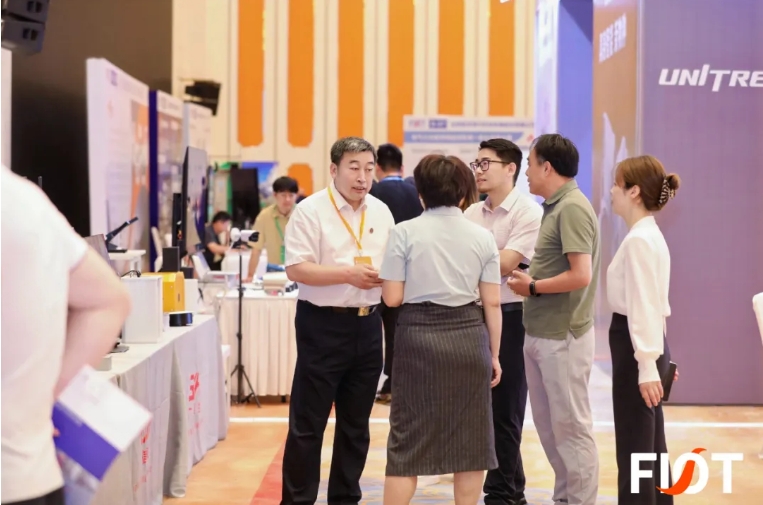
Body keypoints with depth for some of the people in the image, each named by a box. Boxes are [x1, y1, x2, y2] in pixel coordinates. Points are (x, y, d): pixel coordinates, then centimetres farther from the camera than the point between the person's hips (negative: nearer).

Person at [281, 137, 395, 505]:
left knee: (356, 424, 13)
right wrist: (348, 273, -23)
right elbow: (296, 269, -15)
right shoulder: (310, 210, -9)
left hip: (367, 325, 6)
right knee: (308, 423, 0)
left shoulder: (381, 212, 10)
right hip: (323, 326, -6)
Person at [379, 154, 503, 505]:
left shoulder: (405, 232, -5)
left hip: (420, 335, -2)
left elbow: (392, 298, -7)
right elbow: (492, 303, 2)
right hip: (469, 337, 2)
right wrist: (494, 354, 11)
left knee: (409, 435, 5)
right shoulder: (482, 236, 3)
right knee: (469, 436, 11)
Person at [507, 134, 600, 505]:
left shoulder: (572, 208, -16)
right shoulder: (554, 207, 12)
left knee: (570, 424, 0)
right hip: (541, 334, 10)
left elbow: (581, 276, -23)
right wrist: (529, 280, 4)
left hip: (562, 337, -10)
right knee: (547, 423, 17)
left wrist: (532, 287, -13)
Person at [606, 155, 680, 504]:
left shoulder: (638, 240, -17)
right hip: (644, 344, 10)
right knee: (650, 446, 16)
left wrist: (646, 366, -23)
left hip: (635, 344, -10)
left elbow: (644, 305, -21)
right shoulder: (649, 235, 13)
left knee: (633, 449, -3)